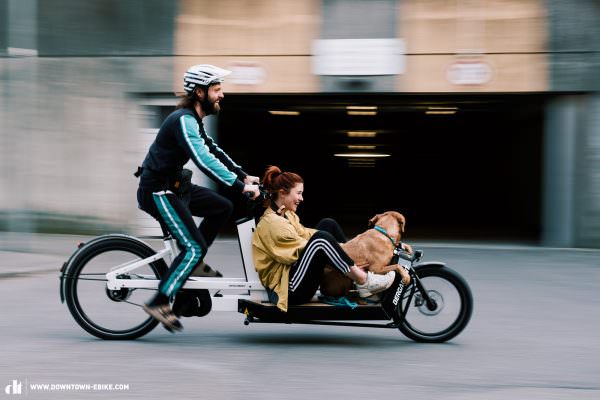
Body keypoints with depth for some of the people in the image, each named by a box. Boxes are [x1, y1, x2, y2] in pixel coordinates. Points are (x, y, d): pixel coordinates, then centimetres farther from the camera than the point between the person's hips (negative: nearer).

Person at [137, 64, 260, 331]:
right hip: (157, 192, -10)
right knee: (194, 247, -14)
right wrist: (240, 186, -34)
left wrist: (243, 176, 14)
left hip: (173, 186, 10)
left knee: (223, 208, 10)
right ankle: (159, 303, -12)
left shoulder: (192, 120, 12)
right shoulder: (184, 121, -21)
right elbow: (204, 160, -32)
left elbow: (212, 150, 21)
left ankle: (194, 263, 15)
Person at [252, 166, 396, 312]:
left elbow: (305, 234, 13)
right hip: (287, 291, -10)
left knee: (328, 224, 4)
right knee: (321, 239, -28)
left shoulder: (286, 214, 14)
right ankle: (363, 281, -19)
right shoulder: (272, 223, -16)